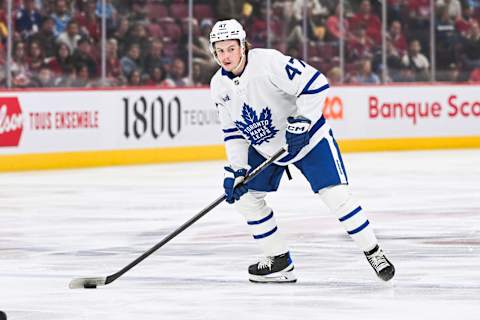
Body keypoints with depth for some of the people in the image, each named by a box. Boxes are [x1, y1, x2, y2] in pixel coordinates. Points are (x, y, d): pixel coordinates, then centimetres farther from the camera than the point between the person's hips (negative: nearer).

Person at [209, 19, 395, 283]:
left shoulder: (268, 62, -26)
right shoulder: (219, 86, -5)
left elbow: (315, 83, -29)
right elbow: (233, 132, 4)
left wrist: (302, 121, -33)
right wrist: (235, 169, -5)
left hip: (306, 136, -7)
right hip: (265, 148, 7)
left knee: (335, 194, -14)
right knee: (244, 195, 0)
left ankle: (373, 253, 0)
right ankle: (279, 261, 12)